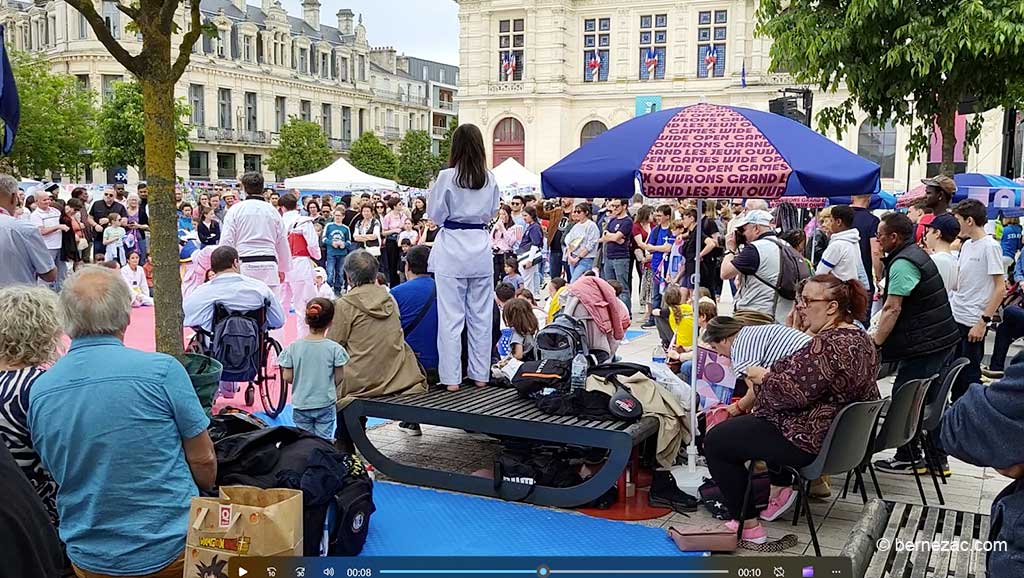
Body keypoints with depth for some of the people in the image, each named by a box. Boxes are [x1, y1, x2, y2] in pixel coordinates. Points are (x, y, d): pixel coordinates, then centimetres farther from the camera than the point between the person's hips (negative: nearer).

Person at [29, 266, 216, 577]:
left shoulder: (39, 391, -4)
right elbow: (203, 460, -10)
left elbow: (55, 473, 9)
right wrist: (198, 498, 11)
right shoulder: (162, 369, -18)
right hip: (171, 550, -4)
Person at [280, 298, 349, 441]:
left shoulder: (293, 347, -9)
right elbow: (339, 377, -5)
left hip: (300, 404, 1)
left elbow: (287, 378, -6)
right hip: (325, 404, -1)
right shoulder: (334, 348, -13)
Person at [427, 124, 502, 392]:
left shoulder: (447, 177, -11)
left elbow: (435, 215, -3)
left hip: (452, 249, -4)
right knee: (481, 315, 11)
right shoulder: (490, 179, 1)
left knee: (451, 316, 1)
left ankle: (452, 377, 4)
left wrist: (434, 189, 11)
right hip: (481, 249, 4)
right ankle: (480, 374, 19)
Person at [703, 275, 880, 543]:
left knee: (716, 440, -2)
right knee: (750, 418, 33)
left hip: (812, 441, -11)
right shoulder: (861, 338, 6)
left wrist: (762, 376, -13)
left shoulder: (829, 345, -27)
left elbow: (791, 393, -30)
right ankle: (781, 487, 27)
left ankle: (748, 525, 1)